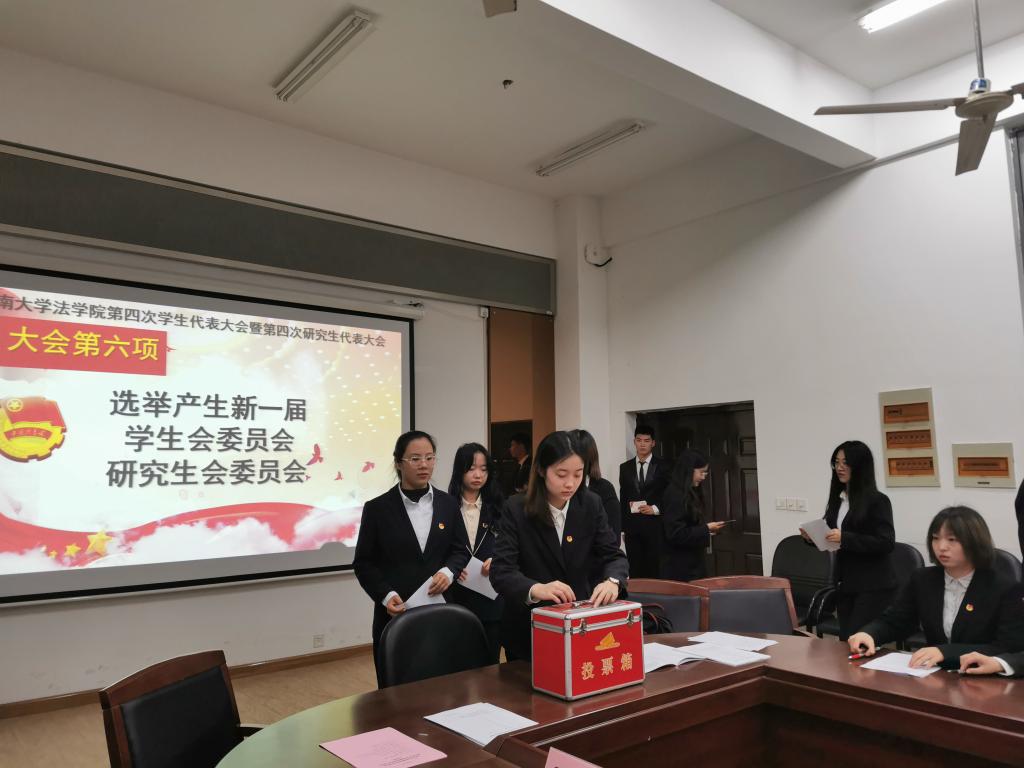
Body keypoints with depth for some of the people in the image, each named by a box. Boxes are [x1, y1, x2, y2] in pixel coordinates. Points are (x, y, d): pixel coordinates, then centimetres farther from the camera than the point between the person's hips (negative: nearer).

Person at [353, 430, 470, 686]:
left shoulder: (448, 504, 7)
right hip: (395, 614, -2)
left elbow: (461, 550, 10)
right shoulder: (377, 508, -1)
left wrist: (449, 571, -10)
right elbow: (363, 563, 1)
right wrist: (385, 595, -12)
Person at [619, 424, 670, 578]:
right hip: (632, 526, 2)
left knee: (655, 570, -2)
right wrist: (622, 527, 8)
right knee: (634, 571, 3)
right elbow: (622, 499, 12)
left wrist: (656, 509, -11)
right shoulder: (625, 467, 10)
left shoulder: (663, 466, 3)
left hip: (655, 526, -2)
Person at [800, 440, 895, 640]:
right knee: (845, 641, 9)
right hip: (845, 584, 7)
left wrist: (845, 538, -25)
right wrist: (813, 537, -4)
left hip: (873, 587, -6)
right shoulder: (837, 499, 9)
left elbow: (886, 543, -17)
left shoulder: (877, 500, -10)